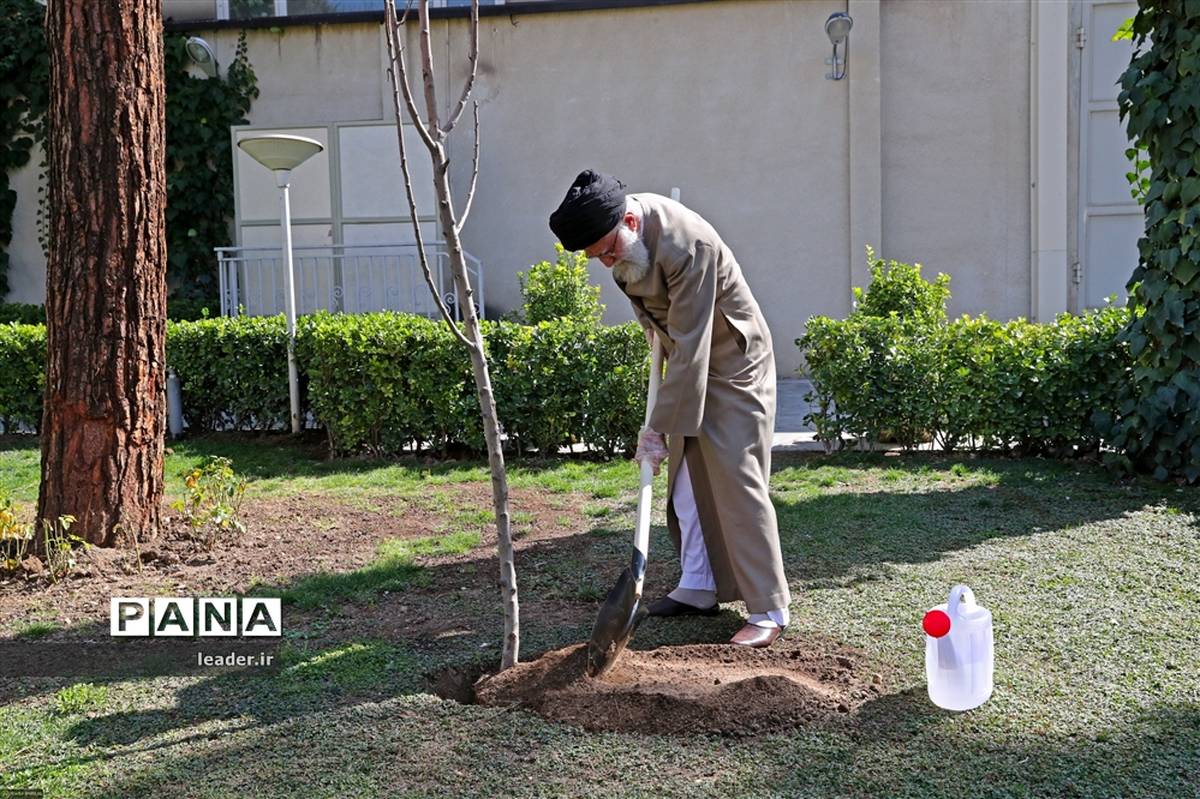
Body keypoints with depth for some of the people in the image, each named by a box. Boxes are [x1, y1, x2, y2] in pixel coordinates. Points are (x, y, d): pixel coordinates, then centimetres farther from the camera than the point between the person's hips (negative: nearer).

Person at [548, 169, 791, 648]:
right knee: (686, 481, 11)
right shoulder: (620, 233, -6)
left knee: (737, 484, -10)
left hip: (732, 366, -8)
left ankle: (768, 611, -4)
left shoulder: (686, 245, -33)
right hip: (684, 364, 8)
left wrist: (659, 428, -31)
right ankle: (698, 588, 22)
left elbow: (691, 347, -32)